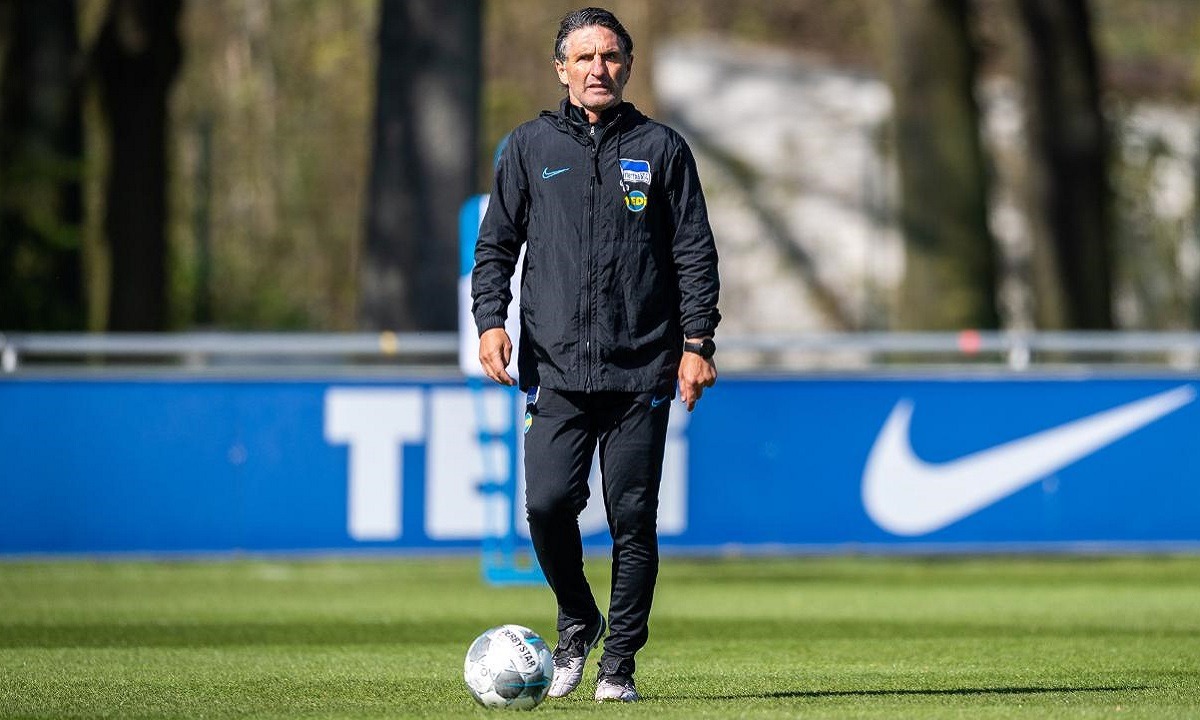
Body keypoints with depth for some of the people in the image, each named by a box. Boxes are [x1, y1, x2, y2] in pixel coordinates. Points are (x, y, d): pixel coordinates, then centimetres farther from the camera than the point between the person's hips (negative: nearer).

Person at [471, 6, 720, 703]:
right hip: (555, 366, 0)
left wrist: (697, 342, 0)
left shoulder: (662, 148, 8)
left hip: (643, 369, 0)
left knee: (633, 517, -2)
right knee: (549, 503, -12)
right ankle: (577, 621, 15)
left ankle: (619, 661, 8)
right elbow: (496, 242, 13)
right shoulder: (531, 147, 11)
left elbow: (695, 252, 8)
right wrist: (490, 319, -2)